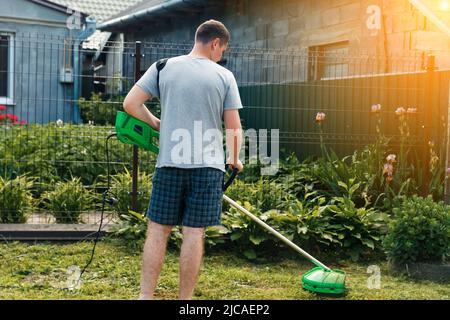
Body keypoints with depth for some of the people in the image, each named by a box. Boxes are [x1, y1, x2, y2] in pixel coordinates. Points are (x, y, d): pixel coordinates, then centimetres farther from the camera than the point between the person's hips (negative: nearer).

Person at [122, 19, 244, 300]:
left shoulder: (164, 67, 4)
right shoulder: (224, 76, 1)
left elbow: (130, 104, 0)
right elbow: (234, 127, 2)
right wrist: (234, 160, 19)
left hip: (169, 163, 1)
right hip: (208, 165, -1)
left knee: (158, 229, 8)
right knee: (194, 233, 3)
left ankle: (145, 295, 8)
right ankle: (186, 298, 10)